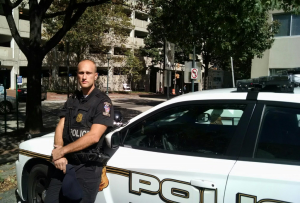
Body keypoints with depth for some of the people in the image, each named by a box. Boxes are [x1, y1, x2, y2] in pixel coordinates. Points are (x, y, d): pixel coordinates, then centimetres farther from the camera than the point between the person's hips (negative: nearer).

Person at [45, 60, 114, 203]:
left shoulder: (103, 102, -9)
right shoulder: (71, 101, 11)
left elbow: (93, 136, -18)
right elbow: (60, 127, 4)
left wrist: (62, 151, -14)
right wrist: (58, 155, -13)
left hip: (88, 168, -5)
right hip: (65, 163, 5)